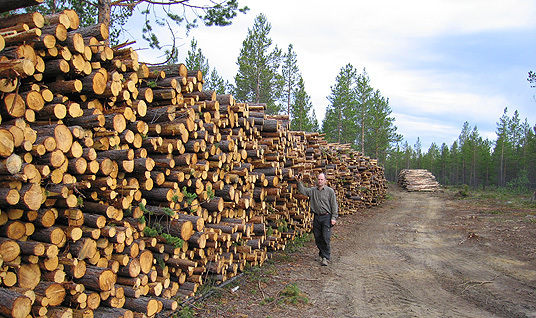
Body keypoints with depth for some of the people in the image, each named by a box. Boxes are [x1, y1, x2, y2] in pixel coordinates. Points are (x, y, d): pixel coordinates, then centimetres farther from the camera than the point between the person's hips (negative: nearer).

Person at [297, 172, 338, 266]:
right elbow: (302, 190, 11)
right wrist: (299, 182, -6)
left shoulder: (330, 191, -1)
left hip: (326, 217, -4)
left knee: (326, 238, -8)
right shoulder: (313, 190, 11)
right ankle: (322, 253, 27)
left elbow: (334, 205, -2)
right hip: (317, 217, 4)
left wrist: (334, 217, -7)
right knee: (318, 238, 10)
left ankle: (325, 257, 2)